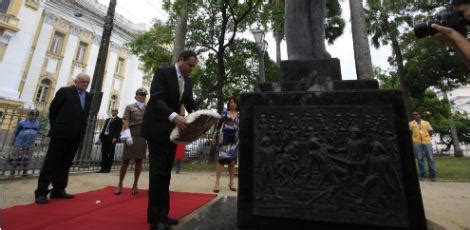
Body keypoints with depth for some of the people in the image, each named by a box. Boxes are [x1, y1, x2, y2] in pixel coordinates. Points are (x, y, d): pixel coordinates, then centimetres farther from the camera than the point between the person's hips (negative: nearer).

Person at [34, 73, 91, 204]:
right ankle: (41, 191, 9)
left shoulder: (89, 97, 11)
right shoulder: (65, 91, 0)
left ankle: (59, 190, 18)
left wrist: (82, 131, 4)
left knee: (65, 164, 10)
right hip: (61, 133, -4)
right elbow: (52, 109, 2)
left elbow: (87, 115, 11)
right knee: (51, 162, 1)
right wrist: (55, 127, 3)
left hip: (76, 135, 4)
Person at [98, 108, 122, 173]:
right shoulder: (107, 119, 24)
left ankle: (108, 168, 1)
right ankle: (103, 168, 8)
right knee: (104, 153, 4)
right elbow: (104, 128, 20)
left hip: (112, 138, -6)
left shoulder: (119, 120, 5)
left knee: (111, 153, -3)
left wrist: (115, 137, -17)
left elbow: (119, 129, -6)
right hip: (105, 137, 6)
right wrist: (101, 136, 8)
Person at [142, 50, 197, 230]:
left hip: (173, 129, 7)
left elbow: (190, 105, 8)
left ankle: (162, 214, 18)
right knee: (158, 171, -6)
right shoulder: (163, 73, -7)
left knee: (166, 172, 9)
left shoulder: (188, 82, 12)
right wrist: (174, 116, -36)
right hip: (157, 128, -7)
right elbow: (156, 99, -20)